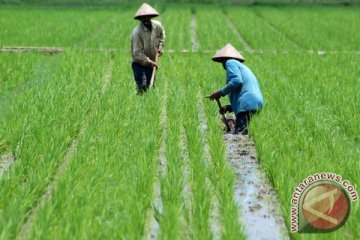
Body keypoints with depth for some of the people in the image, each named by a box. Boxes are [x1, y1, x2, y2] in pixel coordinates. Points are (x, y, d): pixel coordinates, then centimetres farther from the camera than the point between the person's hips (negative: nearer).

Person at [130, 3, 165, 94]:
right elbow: (137, 53, -23)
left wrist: (160, 47, 8)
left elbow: (161, 35, 21)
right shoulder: (137, 32, -24)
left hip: (151, 63, 6)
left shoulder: (157, 26, -6)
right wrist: (149, 62, -27)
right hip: (139, 64, -6)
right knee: (142, 87, -19)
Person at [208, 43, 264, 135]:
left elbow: (237, 81, -12)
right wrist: (229, 107, 20)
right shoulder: (243, 67, 34)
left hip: (247, 105, -9)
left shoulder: (230, 62, 8)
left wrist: (221, 92, -2)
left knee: (239, 134, -18)